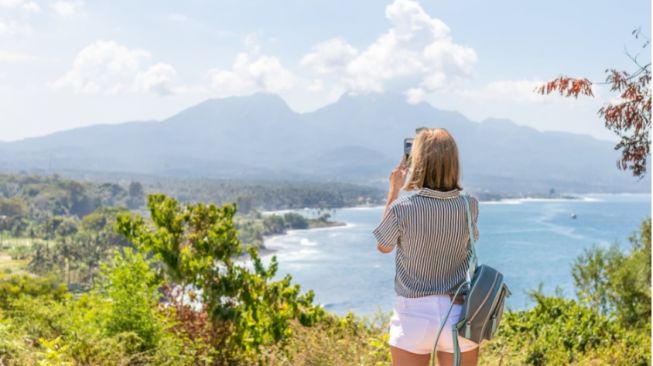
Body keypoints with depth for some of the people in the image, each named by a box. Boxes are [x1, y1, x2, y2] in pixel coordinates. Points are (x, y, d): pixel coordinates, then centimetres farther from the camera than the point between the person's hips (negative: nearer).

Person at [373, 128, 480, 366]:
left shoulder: (402, 208, -14)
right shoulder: (469, 206, -5)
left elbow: (383, 246, 7)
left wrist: (393, 191, 8)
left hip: (414, 316, -2)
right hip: (459, 315, 3)